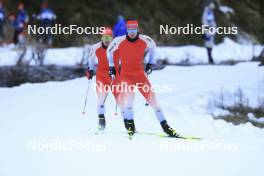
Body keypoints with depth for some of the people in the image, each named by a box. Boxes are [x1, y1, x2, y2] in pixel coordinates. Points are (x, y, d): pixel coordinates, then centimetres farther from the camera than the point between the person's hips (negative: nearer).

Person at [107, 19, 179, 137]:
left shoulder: (145, 41, -6)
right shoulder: (119, 41, -9)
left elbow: (152, 46, 17)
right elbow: (110, 51, 10)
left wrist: (150, 63, 17)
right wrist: (111, 67, 11)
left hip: (140, 74, 2)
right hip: (126, 75, -2)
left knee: (152, 98, -3)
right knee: (129, 95, -26)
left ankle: (165, 126, 2)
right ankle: (129, 124, -14)